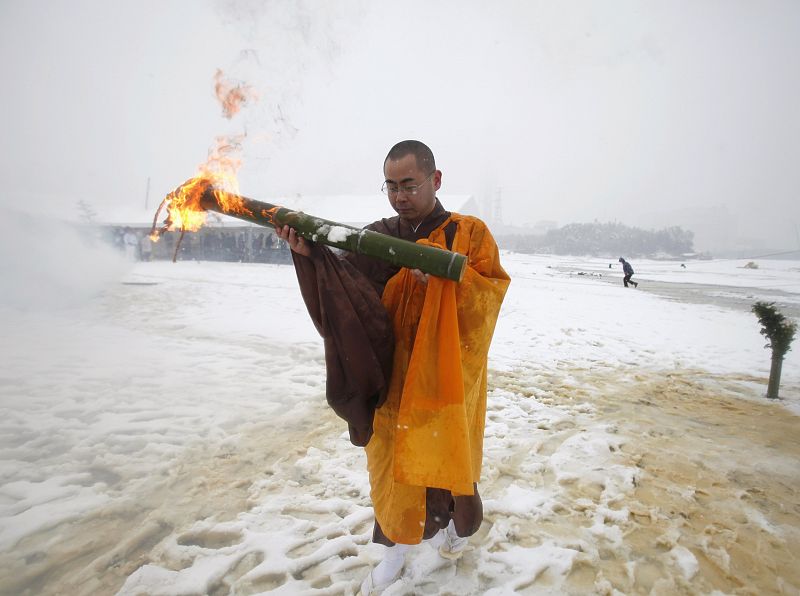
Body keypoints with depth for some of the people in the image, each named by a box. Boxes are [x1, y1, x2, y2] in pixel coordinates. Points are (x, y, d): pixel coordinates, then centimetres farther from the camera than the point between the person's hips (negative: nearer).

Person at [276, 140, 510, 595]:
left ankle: (458, 521, 45)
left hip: (448, 375, -2)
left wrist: (444, 273, -26)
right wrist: (311, 255, -27)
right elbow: (344, 290, -9)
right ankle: (398, 548, 33)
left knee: (446, 454, 13)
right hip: (392, 374, 2)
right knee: (391, 458, 9)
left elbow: (492, 295, -11)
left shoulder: (469, 233, -3)